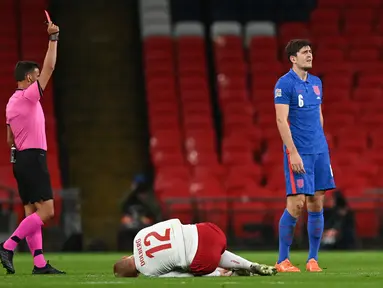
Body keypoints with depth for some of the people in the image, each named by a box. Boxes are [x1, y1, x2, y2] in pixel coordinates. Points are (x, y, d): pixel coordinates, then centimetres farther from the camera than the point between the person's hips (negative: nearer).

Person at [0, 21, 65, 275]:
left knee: (32, 213, 5)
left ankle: (40, 263, 1)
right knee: (45, 211, -12)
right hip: (33, 158, -10)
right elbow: (49, 68, -12)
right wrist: (53, 38, -7)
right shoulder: (29, 96, -10)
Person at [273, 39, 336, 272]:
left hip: (319, 150, 7)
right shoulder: (284, 84, -8)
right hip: (298, 152, -7)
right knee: (297, 204, -8)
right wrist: (293, 152, -18)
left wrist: (321, 143, 17)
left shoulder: (316, 82, 13)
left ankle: (313, 259, 11)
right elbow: (281, 120, -13)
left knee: (317, 204, 5)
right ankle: (283, 260, 1)